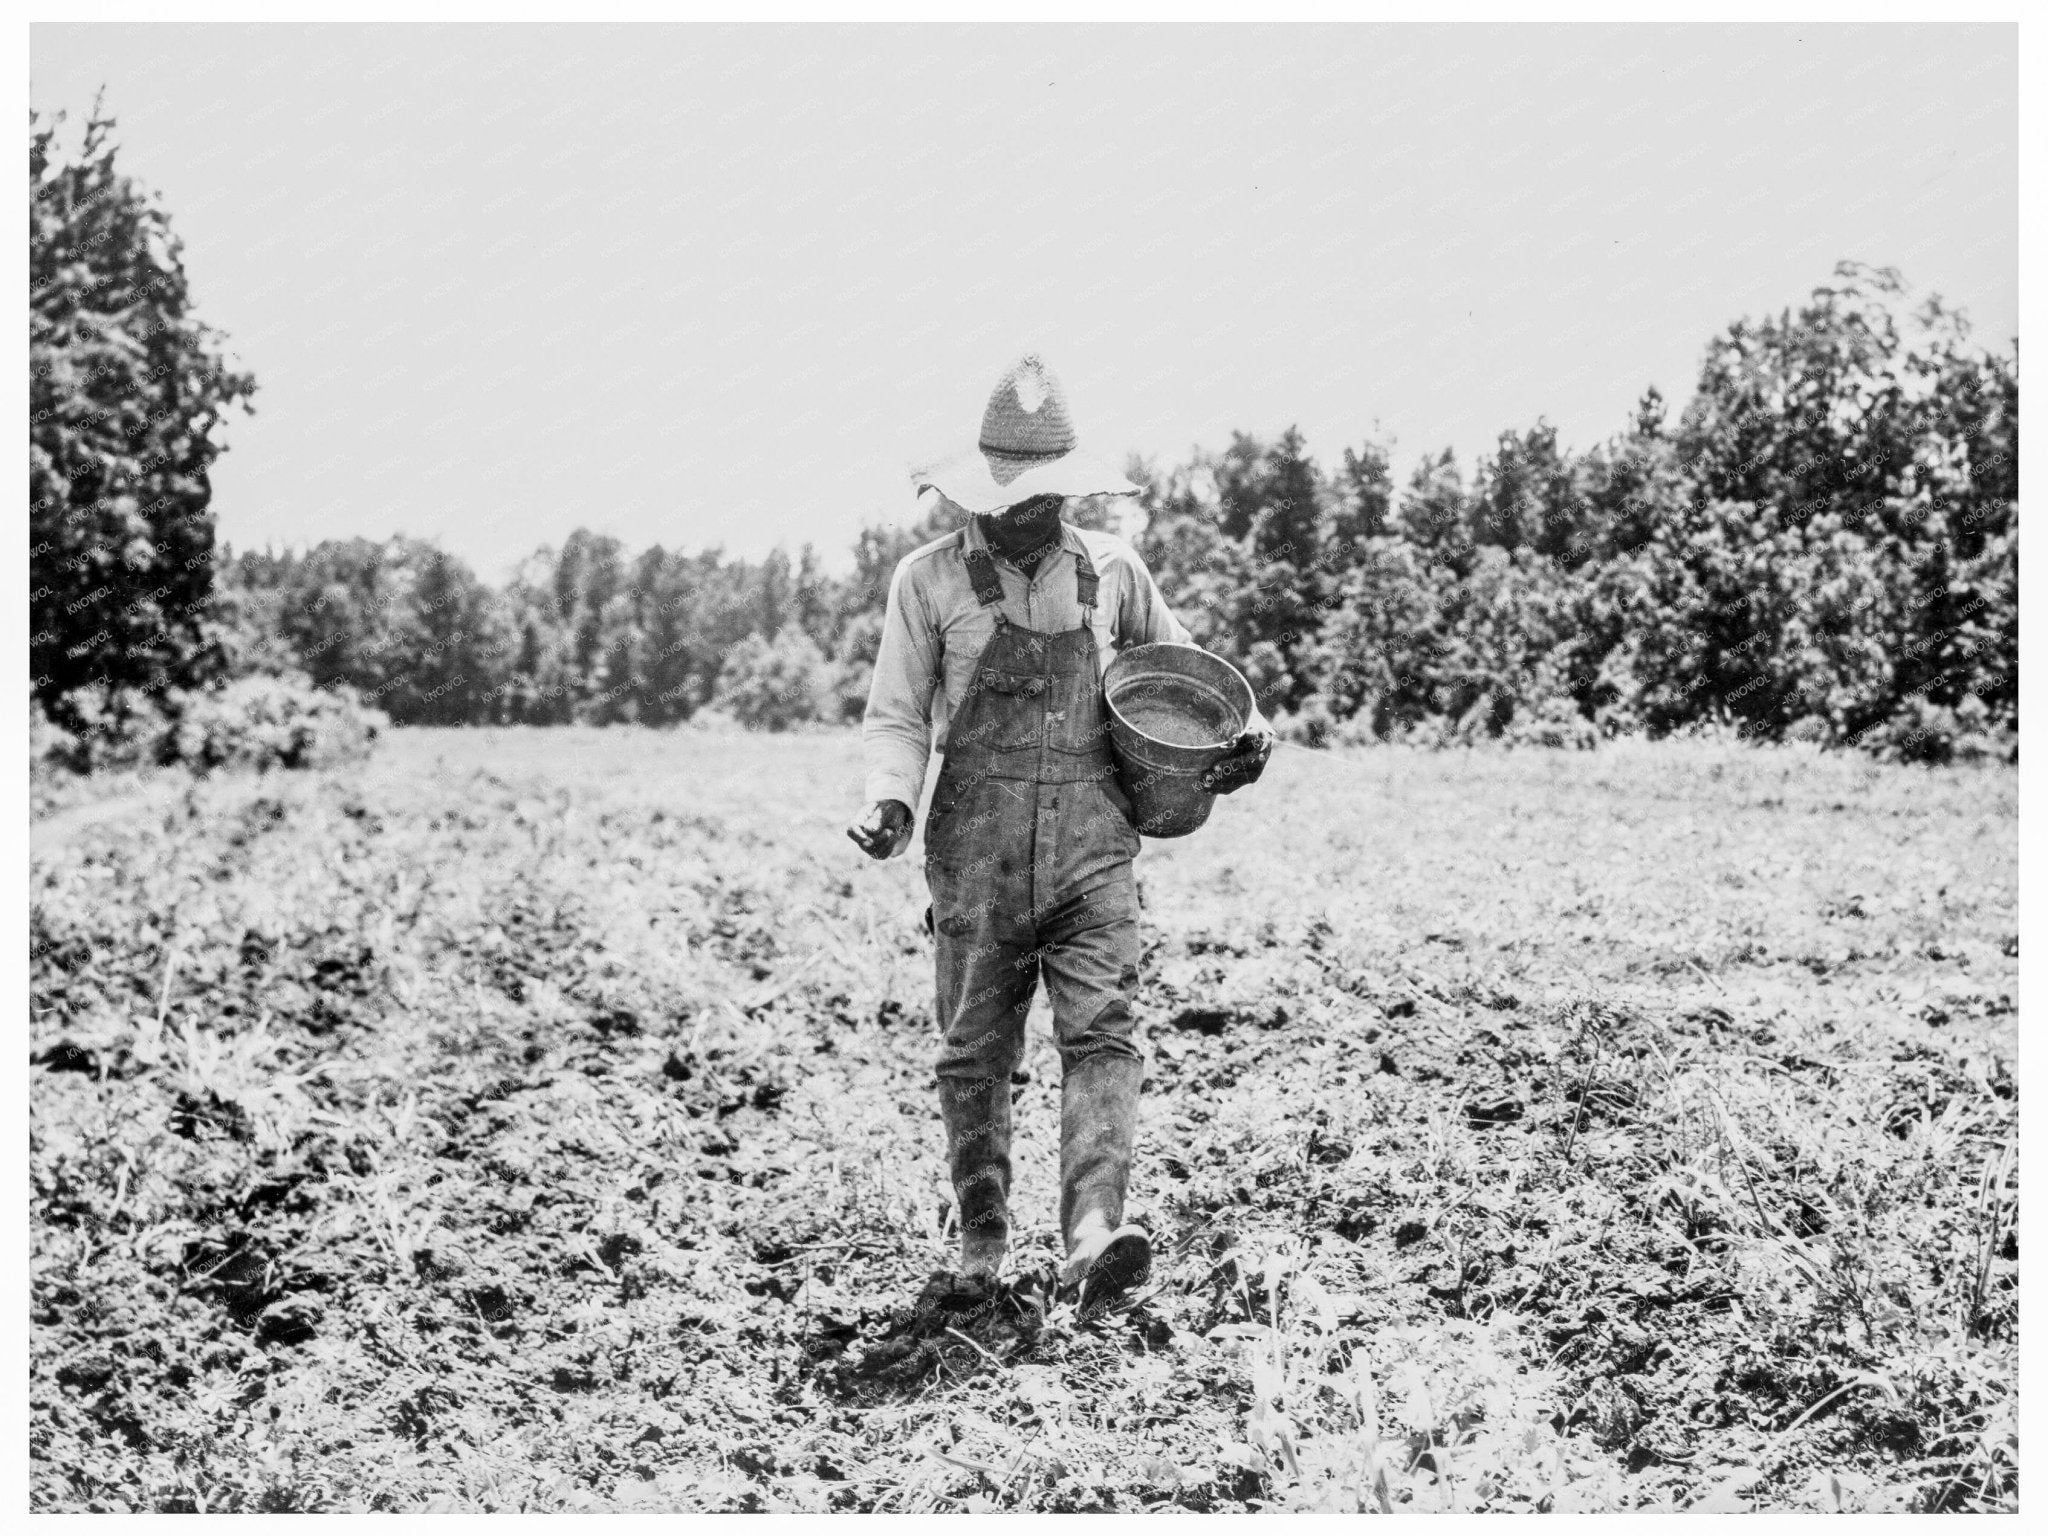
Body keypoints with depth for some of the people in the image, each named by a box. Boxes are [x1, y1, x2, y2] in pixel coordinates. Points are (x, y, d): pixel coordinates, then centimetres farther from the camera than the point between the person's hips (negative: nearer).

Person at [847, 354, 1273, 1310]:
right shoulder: (930, 578, 2)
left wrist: (1243, 725, 10)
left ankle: (1093, 1238, -20)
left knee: (1101, 1033, -13)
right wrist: (891, 801, -15)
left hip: (1093, 845, 1)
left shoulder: (1110, 568, 9)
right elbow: (896, 716, 3)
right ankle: (981, 1243, 22)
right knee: (976, 1052, 7)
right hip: (976, 850, -1)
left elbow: (1174, 660, 26)